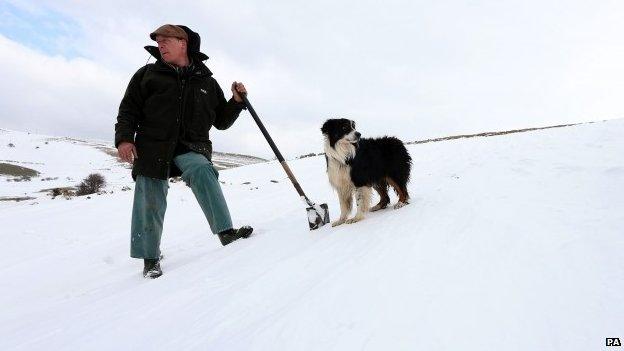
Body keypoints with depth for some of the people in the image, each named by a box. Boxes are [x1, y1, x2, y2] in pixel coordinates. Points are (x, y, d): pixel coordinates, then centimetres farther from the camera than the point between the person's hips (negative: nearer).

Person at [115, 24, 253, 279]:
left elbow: (221, 121, 18)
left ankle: (226, 232, -36)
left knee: (202, 172, -33)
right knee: (150, 204, -2)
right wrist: (124, 138, -6)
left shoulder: (207, 82, 15)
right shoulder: (148, 74, 12)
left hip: (191, 148, 0)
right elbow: (128, 109, 10)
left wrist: (237, 101, 3)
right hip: (153, 147, 1)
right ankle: (150, 259, 15)